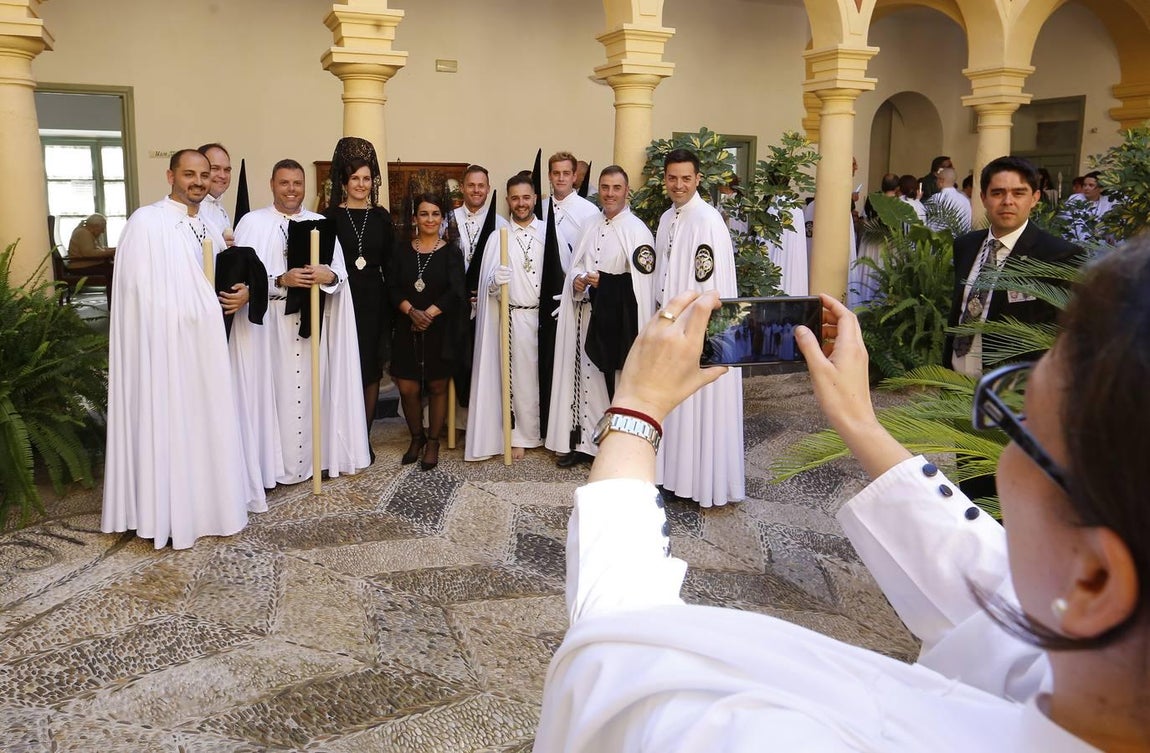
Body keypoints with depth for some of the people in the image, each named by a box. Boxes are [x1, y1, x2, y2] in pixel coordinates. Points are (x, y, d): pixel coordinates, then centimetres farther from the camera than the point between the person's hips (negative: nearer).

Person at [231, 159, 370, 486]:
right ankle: (273, 462, 6)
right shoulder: (252, 222, 3)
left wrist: (328, 276, -14)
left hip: (312, 323, 3)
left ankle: (316, 457, 14)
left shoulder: (321, 223, 13)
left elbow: (341, 276, 8)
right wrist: (281, 280, -19)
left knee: (312, 390, 5)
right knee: (274, 390, -3)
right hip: (268, 325, -2)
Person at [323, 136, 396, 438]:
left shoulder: (381, 217, 8)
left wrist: (393, 306, 2)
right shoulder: (330, 217, 2)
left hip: (374, 303, 2)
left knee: (371, 371, 4)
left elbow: (390, 265, 8)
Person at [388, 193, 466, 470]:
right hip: (407, 330, 2)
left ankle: (433, 442, 20)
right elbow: (393, 288, -1)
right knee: (407, 388, 1)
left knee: (437, 387, 5)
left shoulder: (451, 252, 0)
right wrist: (412, 312, -18)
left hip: (440, 330, -2)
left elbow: (456, 292, -10)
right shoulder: (402, 251, 7)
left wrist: (429, 314, -18)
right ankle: (416, 437, 23)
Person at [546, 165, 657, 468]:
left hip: (619, 318, -6)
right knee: (589, 376, 11)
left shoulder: (636, 229, -9)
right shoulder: (592, 228, 13)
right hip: (590, 316, 6)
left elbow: (643, 281, -14)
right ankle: (586, 443, 21)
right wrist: (577, 280, -5)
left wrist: (602, 282, -18)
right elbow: (577, 267, 16)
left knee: (619, 383, 0)